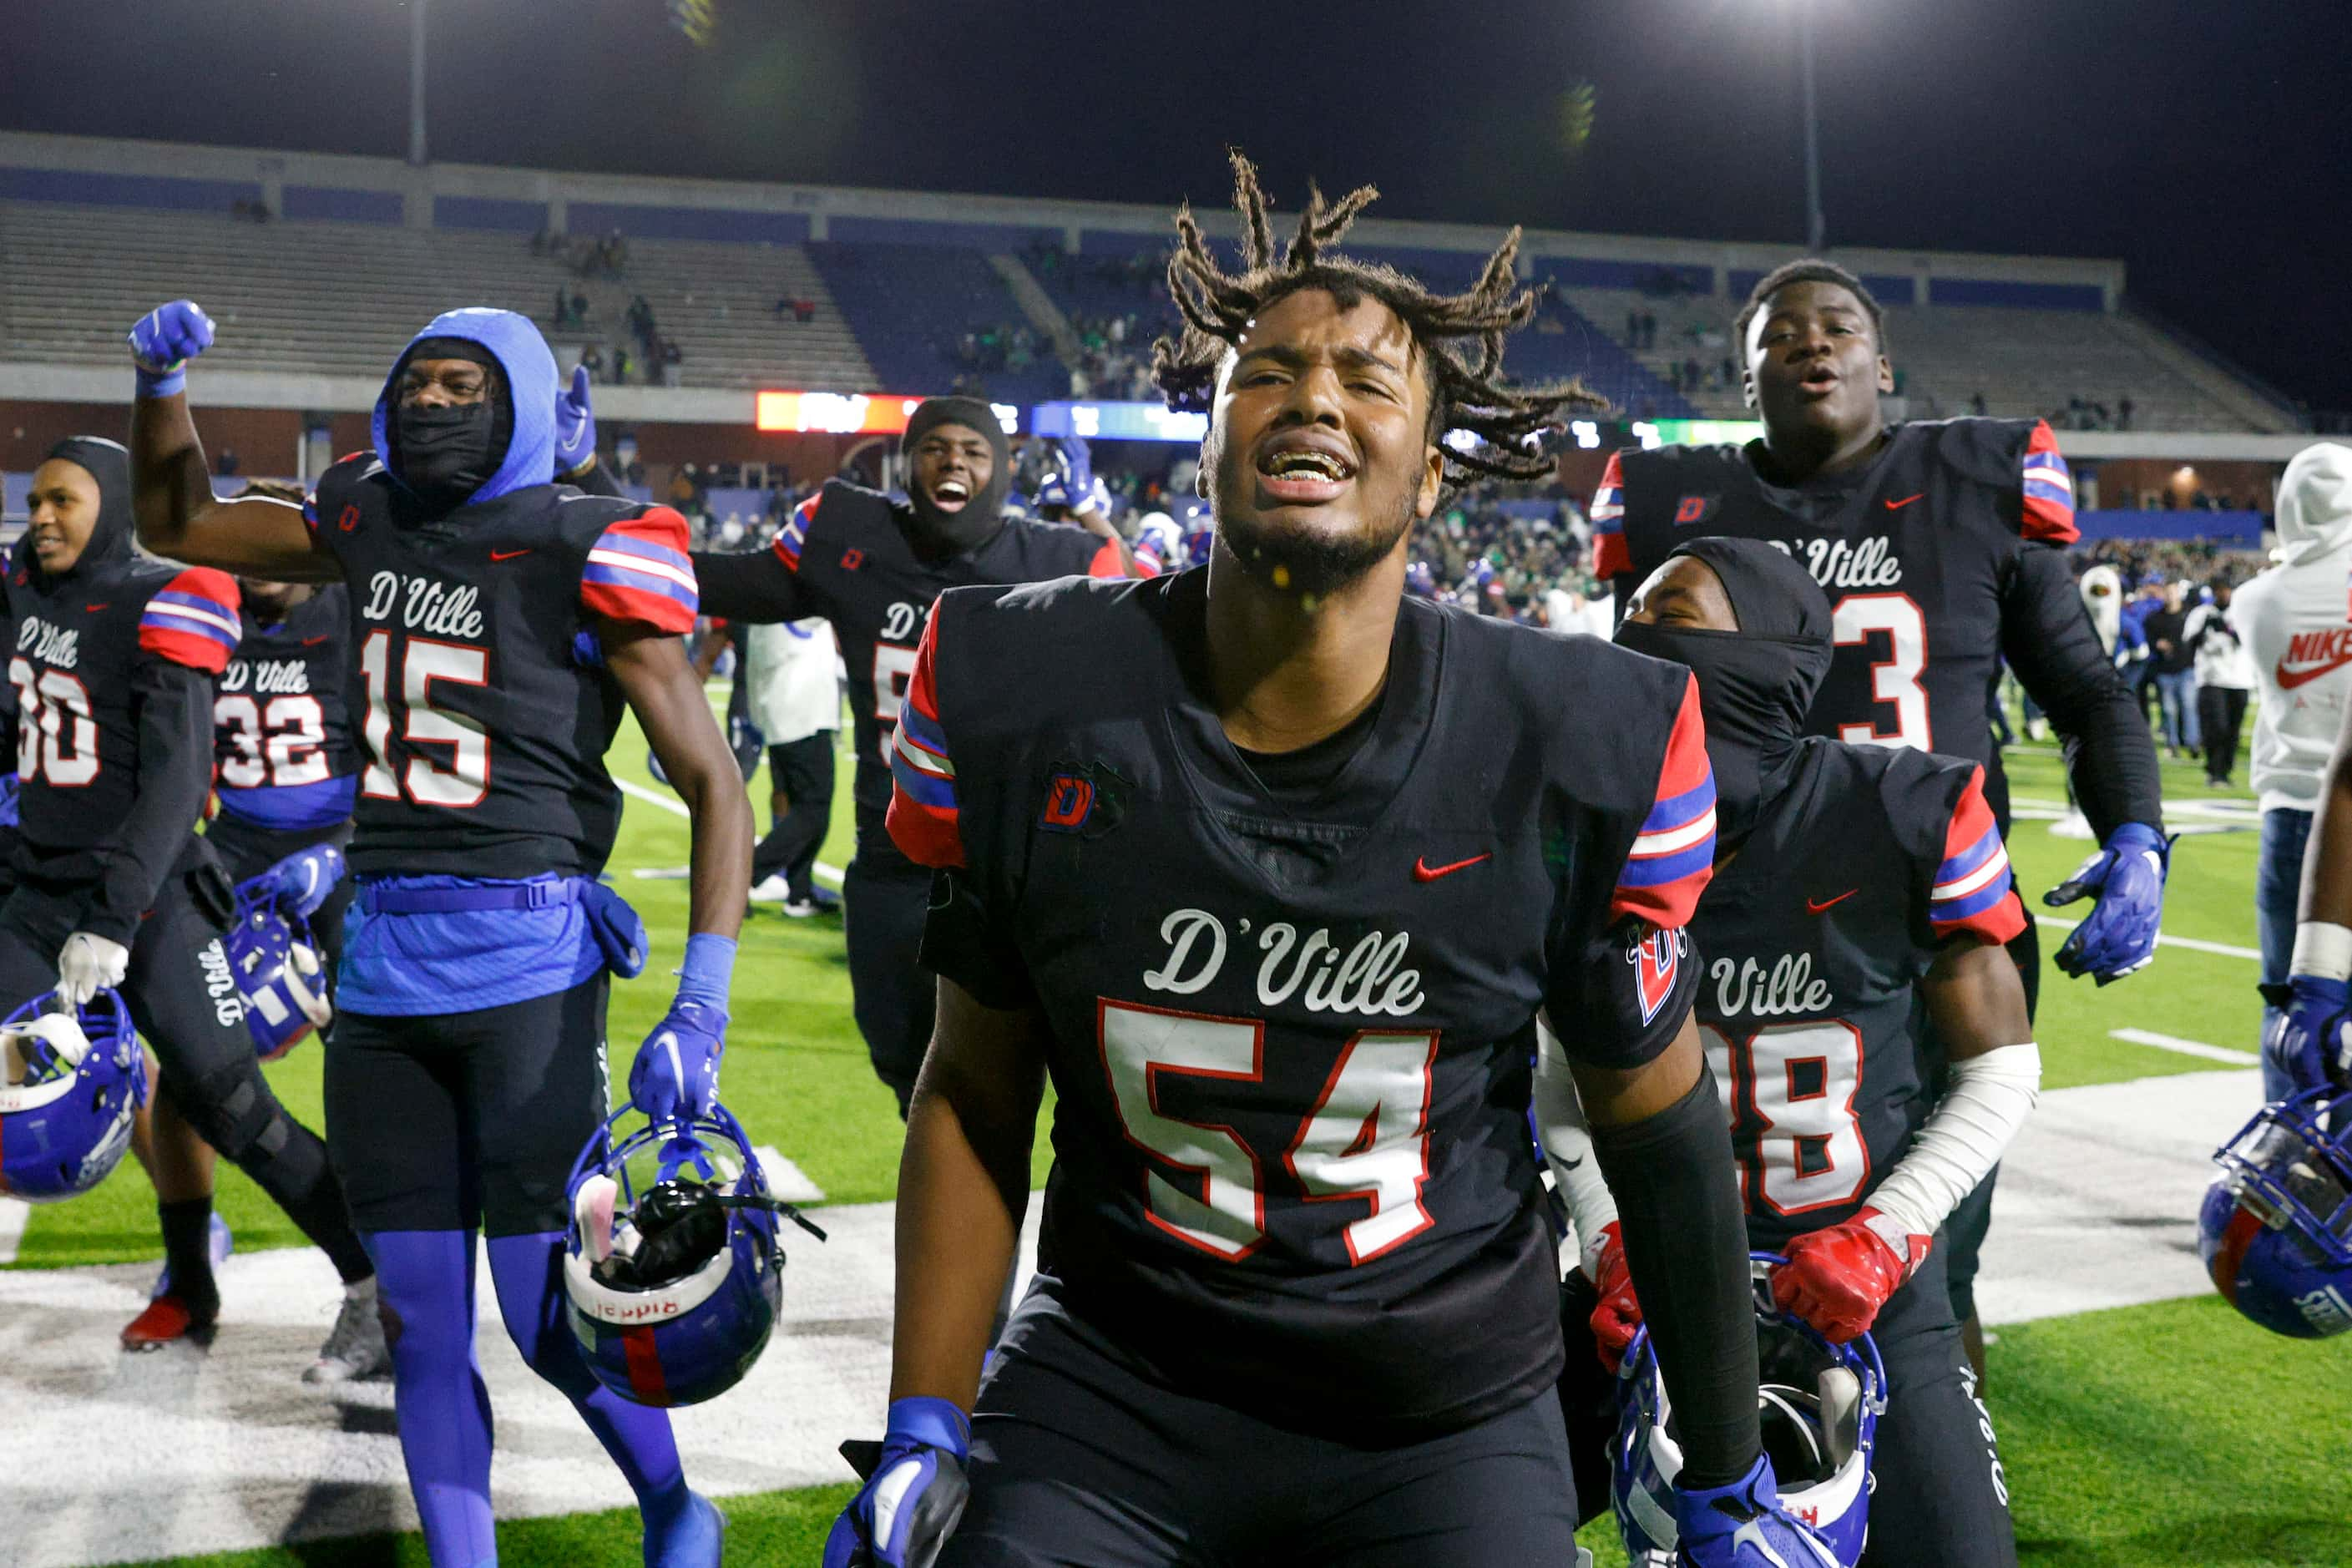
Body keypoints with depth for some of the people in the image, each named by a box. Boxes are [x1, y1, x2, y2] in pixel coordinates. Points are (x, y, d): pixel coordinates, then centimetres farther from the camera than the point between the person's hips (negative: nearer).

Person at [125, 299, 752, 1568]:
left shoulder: (588, 555, -7)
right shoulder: (372, 524, 10)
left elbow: (715, 788, -8)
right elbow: (173, 526, 28)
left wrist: (701, 1009, -17)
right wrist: (161, 383, 10)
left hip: (525, 962, -5)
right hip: (382, 961, 6)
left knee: (550, 1315, 0)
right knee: (422, 1322, 9)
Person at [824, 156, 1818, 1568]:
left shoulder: (1577, 750, -13)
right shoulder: (1027, 699, -10)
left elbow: (1659, 1127, -2)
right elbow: (978, 1088, 0)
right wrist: (923, 1436, -2)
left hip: (1447, 1425, 0)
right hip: (1110, 1384, 1)